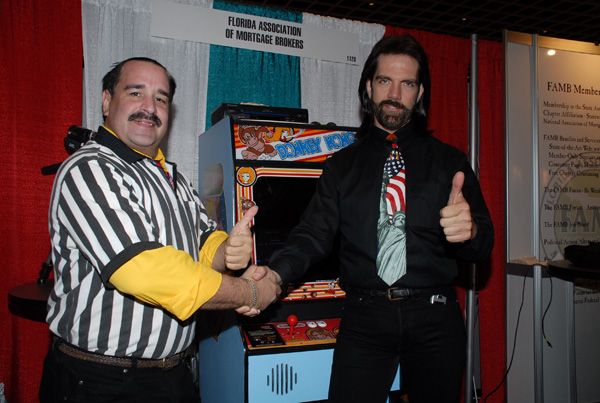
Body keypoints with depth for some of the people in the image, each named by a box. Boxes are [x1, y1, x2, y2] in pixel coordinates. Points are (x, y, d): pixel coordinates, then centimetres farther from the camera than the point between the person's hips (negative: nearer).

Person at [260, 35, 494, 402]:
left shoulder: (449, 161, 6)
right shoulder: (342, 165, 9)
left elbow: (484, 245, 1)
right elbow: (314, 234, 0)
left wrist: (468, 230, -24)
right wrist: (275, 272, -19)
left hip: (434, 319, 1)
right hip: (365, 319, 0)